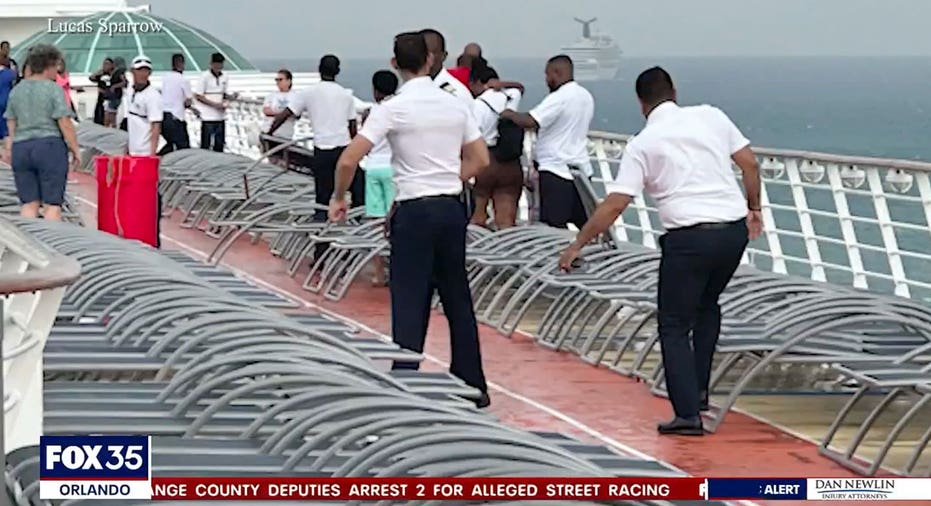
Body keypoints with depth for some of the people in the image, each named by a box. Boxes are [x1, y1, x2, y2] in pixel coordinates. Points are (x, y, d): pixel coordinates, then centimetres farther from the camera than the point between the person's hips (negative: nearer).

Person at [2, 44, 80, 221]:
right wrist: (75, 149, -3)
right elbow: (65, 123, -10)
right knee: (52, 204, -2)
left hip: (21, 147, 5)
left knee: (29, 204, 7)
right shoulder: (53, 89, -7)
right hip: (50, 146, -5)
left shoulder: (16, 90, 10)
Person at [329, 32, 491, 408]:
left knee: (409, 303, -3)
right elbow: (480, 160, 11)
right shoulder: (455, 106, 6)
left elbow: (349, 160, -13)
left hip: (414, 212, -5)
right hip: (452, 208, 5)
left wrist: (339, 197, 3)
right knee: (457, 299, 13)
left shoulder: (393, 109, -9)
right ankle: (472, 387, 18)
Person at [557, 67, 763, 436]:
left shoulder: (642, 144, 0)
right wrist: (754, 208, 23)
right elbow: (749, 163, 10)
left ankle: (687, 412, -5)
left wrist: (577, 246, 5)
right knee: (707, 307, 28)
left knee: (675, 326, 5)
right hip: (734, 229, 5)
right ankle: (698, 391, 25)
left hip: (689, 236, -4)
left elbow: (614, 205, -3)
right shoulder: (711, 116, 9)